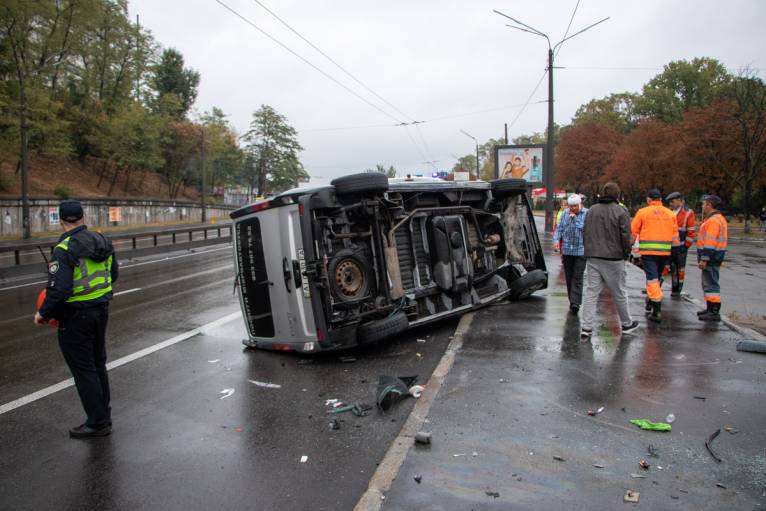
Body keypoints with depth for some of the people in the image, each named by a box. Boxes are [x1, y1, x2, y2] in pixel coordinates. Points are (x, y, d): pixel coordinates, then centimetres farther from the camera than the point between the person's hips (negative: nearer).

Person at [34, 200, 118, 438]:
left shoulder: (64, 250, -21)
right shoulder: (102, 241, 2)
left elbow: (59, 290, -24)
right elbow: (113, 274, 12)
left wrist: (43, 314, -9)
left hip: (75, 318, -7)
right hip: (101, 309, 7)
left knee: (83, 370, 4)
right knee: (98, 364, 20)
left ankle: (98, 422, 12)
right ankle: (104, 414, 31)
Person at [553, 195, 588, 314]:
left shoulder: (587, 214, -2)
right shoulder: (565, 214, 11)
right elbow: (559, 229, 12)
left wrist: (574, 218, -11)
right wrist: (556, 240, -4)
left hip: (581, 251, -4)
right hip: (566, 251, 5)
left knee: (577, 277, -8)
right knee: (569, 277, 9)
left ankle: (575, 302, -10)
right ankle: (572, 301, 20)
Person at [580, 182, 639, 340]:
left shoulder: (591, 210, 9)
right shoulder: (621, 211, -7)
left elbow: (584, 233, 14)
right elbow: (625, 235, -9)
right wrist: (626, 254, 4)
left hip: (592, 258, 4)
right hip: (613, 259, -4)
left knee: (591, 292, 3)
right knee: (619, 293, 10)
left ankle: (586, 327, -3)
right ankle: (627, 324, 27)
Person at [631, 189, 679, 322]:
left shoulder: (643, 212, -4)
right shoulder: (670, 214, 7)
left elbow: (633, 232, -1)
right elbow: (675, 235, 9)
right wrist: (674, 245, 22)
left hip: (648, 251, -4)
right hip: (665, 251, 4)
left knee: (652, 278, -5)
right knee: (656, 276, 21)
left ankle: (657, 311, -11)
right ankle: (650, 302, 37)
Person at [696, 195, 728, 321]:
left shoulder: (713, 220, -17)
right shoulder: (718, 218, 18)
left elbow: (710, 242, -23)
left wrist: (704, 259, -25)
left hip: (711, 258, -11)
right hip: (715, 257, 11)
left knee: (711, 284, -8)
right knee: (708, 283, 18)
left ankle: (714, 312, -6)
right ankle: (710, 309, 26)